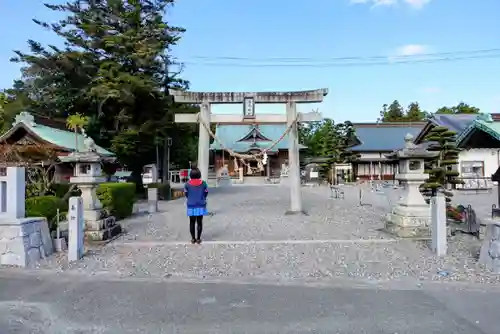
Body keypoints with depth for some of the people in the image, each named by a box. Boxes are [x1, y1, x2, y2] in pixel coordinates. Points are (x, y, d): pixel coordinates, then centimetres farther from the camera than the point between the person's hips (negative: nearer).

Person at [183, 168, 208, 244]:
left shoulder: (187, 184, -6)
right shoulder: (203, 183, -6)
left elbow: (186, 194, 4)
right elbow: (206, 193, 2)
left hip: (191, 206, 1)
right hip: (201, 206, 0)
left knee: (192, 222, 11)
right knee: (199, 222, 7)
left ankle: (193, 238, 17)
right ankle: (198, 238, 11)